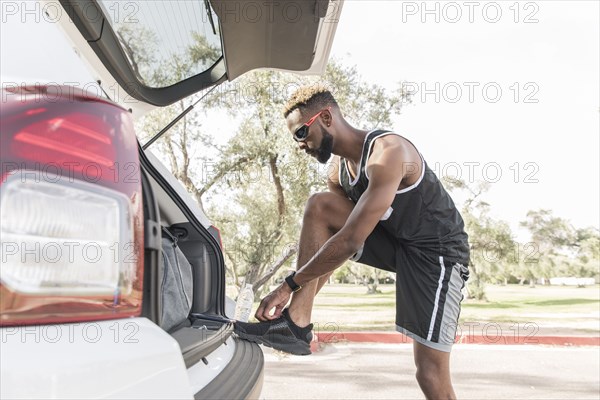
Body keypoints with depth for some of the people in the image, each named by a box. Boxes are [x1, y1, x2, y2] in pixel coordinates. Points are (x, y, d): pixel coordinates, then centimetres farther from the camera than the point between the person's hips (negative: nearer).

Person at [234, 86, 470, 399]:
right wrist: (300, 288, -2)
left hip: (437, 252, -7)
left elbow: (350, 242, -31)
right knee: (318, 208, -11)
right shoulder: (340, 168, 2)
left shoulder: (387, 153, -26)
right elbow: (327, 237, 6)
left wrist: (289, 285, -24)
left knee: (431, 374, -11)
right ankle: (297, 324, -12)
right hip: (394, 241, 7)